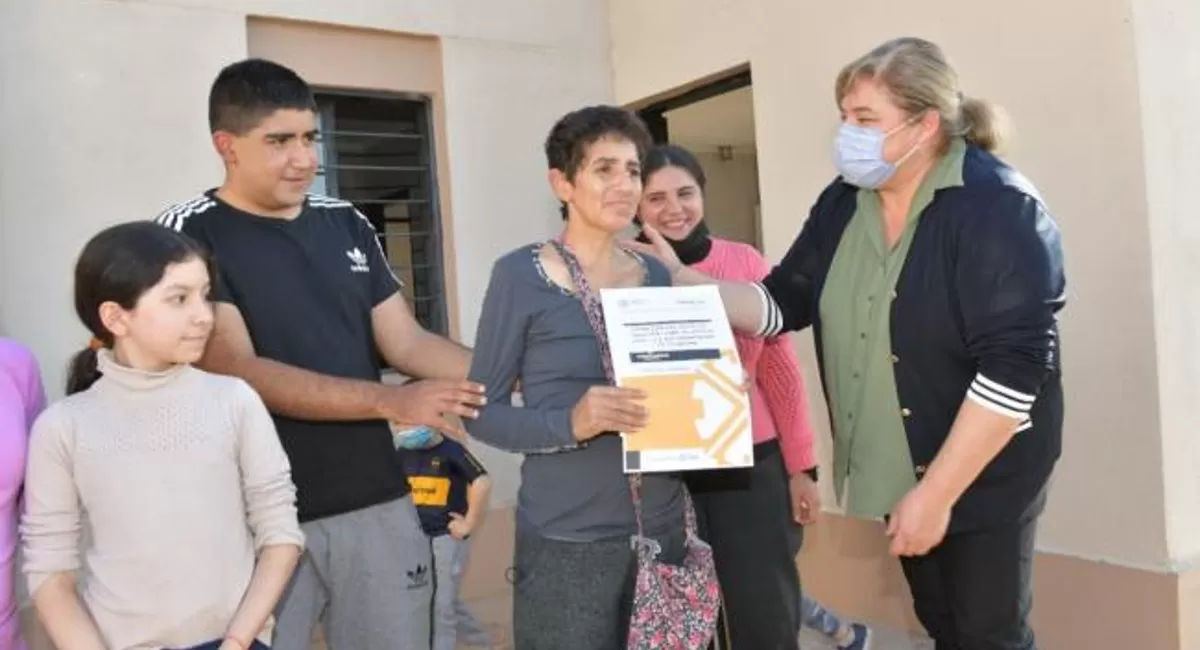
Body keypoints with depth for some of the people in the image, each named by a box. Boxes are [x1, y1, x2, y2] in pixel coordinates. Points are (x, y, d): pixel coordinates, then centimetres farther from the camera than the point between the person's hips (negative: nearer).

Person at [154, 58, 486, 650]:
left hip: (378, 501, 5)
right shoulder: (188, 234, -7)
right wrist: (390, 402, -24)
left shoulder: (346, 224, 9)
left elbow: (406, 342, 7)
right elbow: (236, 371, -17)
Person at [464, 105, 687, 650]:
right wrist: (570, 423, -22)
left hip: (663, 528, 5)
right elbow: (482, 412, -7)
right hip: (567, 542, -4)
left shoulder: (657, 276, 6)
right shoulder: (520, 276, -8)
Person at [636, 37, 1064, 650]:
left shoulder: (998, 209, -20)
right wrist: (679, 278, -9)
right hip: (900, 471, 6)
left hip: (983, 476, -6)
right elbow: (781, 304, 4)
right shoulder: (843, 204, 0)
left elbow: (1013, 366, -25)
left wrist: (937, 492, -23)